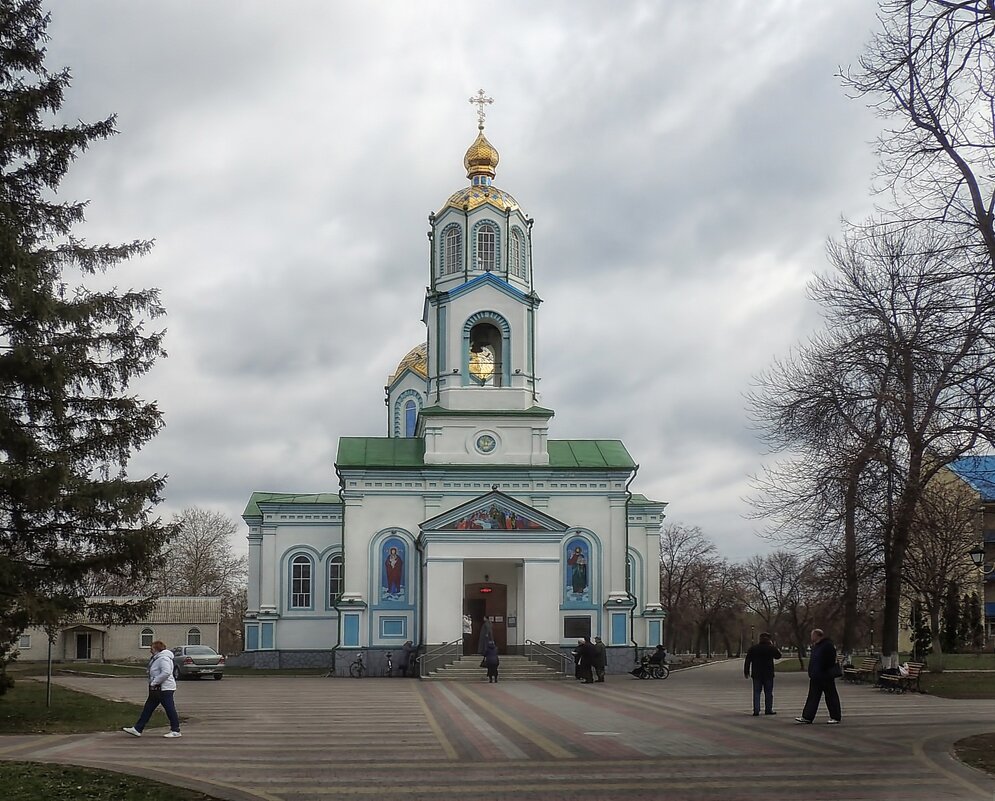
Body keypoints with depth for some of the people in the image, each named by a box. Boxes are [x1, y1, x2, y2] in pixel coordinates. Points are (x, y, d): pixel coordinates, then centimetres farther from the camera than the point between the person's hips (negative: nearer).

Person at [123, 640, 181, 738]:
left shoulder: (163, 658, -17)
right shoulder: (157, 658, 17)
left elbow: (166, 672, -29)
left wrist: (154, 682, -22)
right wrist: (153, 683, 10)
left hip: (164, 689, -11)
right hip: (157, 689, 11)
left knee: (169, 708, -4)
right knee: (148, 708, 11)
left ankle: (175, 731, 2)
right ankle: (137, 729, 14)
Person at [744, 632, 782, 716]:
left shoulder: (753, 648, 1)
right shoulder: (771, 648, -6)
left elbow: (747, 661, 2)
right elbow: (778, 655, 11)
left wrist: (746, 671, 9)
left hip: (756, 674, 2)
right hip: (768, 674, -2)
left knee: (756, 692, 4)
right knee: (768, 692, 8)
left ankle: (756, 710, -1)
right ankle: (768, 710, 8)